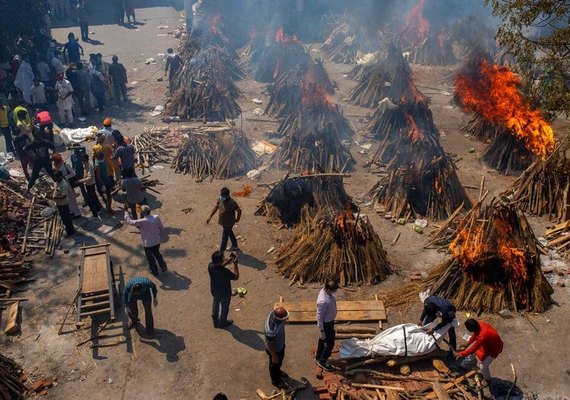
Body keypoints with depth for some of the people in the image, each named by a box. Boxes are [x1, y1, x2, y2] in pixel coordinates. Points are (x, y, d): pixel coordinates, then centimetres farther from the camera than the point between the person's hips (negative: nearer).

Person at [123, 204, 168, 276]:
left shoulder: (142, 222, -28)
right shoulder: (156, 217, -14)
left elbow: (129, 221, -20)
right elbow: (162, 229, -2)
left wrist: (126, 211, -11)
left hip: (148, 244, -4)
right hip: (157, 241, 4)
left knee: (150, 258, 20)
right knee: (157, 253, 30)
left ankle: (155, 271, 39)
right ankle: (164, 267, 39)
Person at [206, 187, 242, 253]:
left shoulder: (232, 203, -30)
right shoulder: (220, 200, -10)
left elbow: (239, 211, -17)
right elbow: (215, 208, 2)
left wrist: (237, 219, -2)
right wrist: (210, 217, -3)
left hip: (228, 223, -8)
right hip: (223, 222, 8)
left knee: (224, 238, 4)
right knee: (230, 233, 26)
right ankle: (235, 246, 48)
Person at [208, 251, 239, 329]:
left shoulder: (210, 266, -23)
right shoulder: (225, 272, -39)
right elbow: (236, 277, -21)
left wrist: (227, 261, -7)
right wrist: (235, 264, -21)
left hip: (214, 291, 5)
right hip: (225, 293, -5)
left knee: (215, 307, 29)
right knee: (224, 308, 23)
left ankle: (215, 322, 49)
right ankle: (222, 323, 45)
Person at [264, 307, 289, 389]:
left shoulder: (275, 313, -26)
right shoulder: (271, 331, -47)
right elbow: (270, 345, -29)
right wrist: (274, 356, -13)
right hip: (275, 349, -7)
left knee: (280, 361, 34)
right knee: (275, 364, 23)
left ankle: (278, 371, 64)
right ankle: (276, 381, 52)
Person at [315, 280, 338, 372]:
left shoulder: (327, 291, -11)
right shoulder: (323, 301, -39)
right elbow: (319, 317, -27)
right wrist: (321, 330, -18)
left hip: (330, 321, 9)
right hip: (326, 324, -9)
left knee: (322, 340, 26)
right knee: (330, 343, 9)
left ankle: (318, 357, 46)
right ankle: (322, 361, 29)